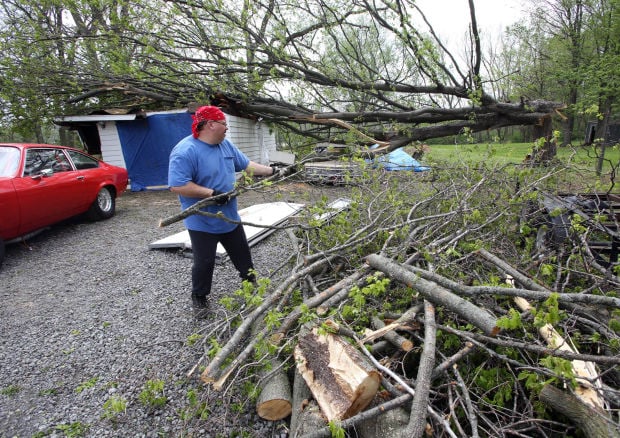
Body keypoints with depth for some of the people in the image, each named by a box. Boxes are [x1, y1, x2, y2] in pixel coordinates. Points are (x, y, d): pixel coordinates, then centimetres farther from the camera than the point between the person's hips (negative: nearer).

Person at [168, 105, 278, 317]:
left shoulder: (226, 145, 3)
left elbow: (246, 164, 12)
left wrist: (272, 171, 8)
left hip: (230, 217, 7)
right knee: (204, 262, 6)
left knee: (242, 254, 20)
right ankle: (199, 298, 30)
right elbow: (177, 185, -28)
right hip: (203, 222, -7)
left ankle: (251, 284, 43)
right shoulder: (185, 151, -22)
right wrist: (212, 193, -29)